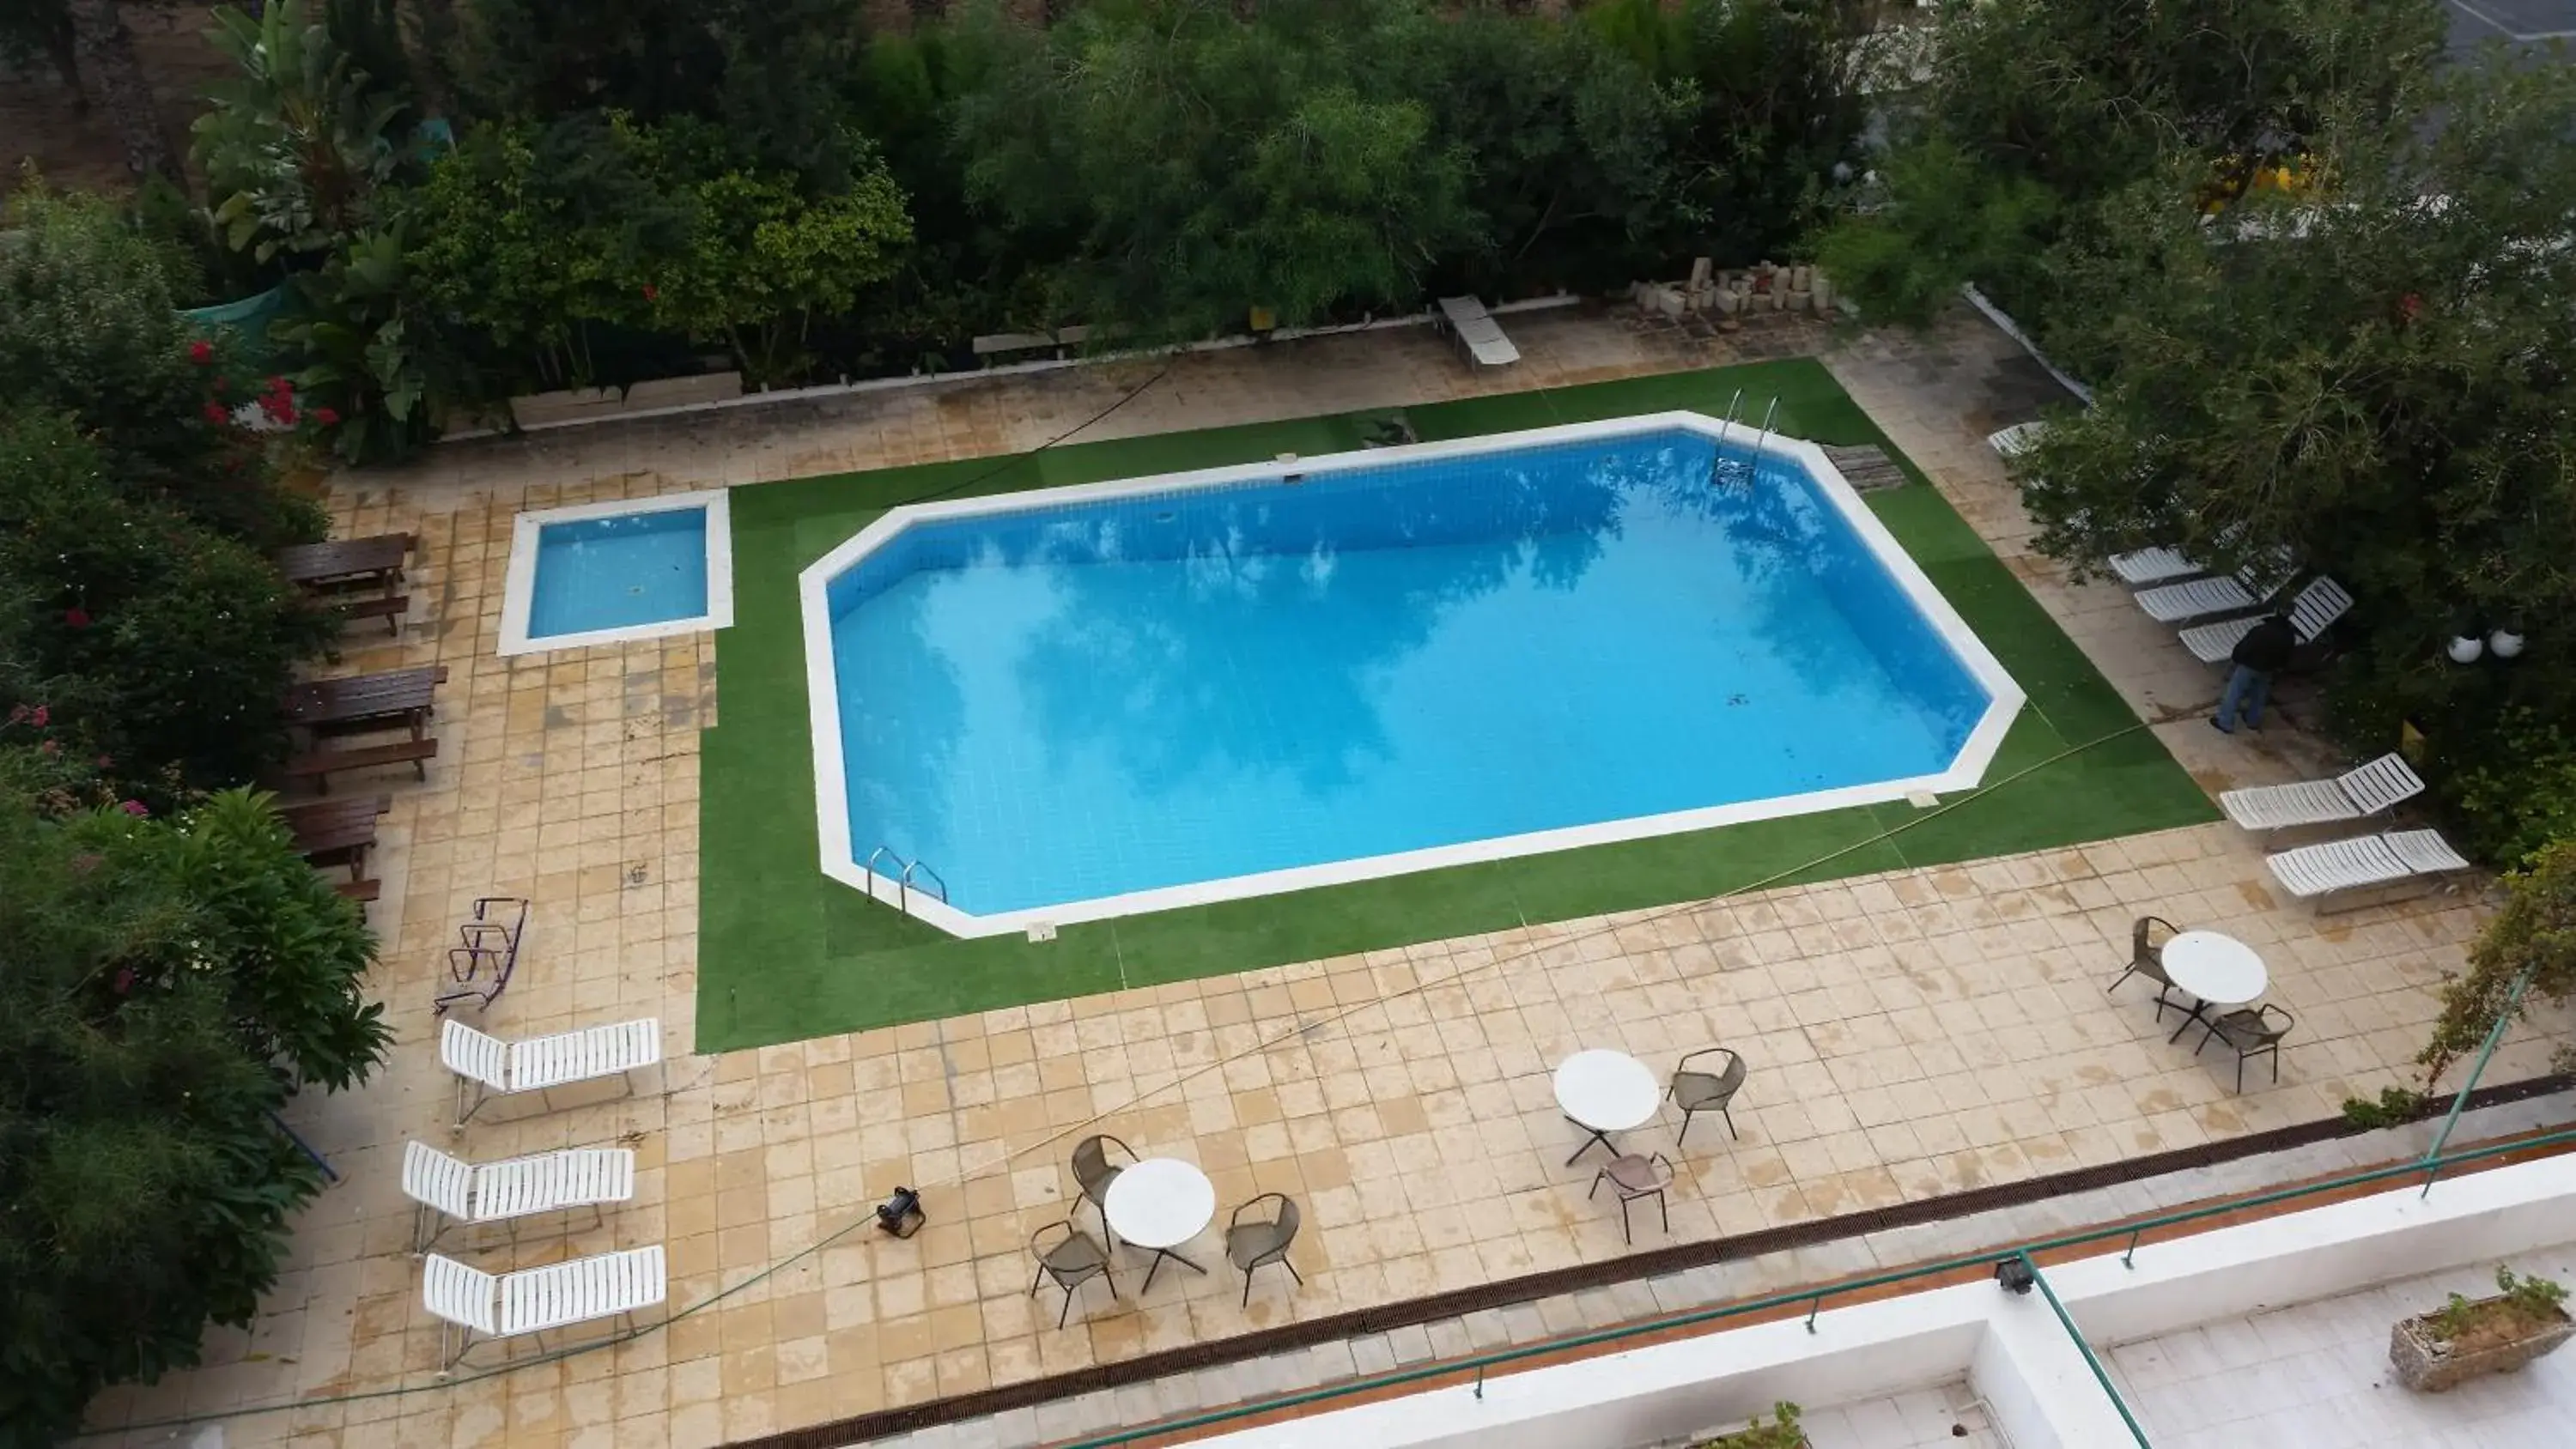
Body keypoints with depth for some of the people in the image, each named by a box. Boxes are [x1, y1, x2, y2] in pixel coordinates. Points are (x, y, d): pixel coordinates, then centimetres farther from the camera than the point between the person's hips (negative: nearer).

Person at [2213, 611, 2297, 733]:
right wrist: (2277, 667, 21)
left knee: (2234, 693, 7)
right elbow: (2285, 657, 3)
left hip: (2248, 666, -5)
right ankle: (2253, 721, 41)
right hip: (2267, 670, 5)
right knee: (2259, 696, 25)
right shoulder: (2290, 636, -13)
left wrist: (2234, 659, -2)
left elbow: (2244, 647, -21)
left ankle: (2225, 723, 12)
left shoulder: (2260, 631, -31)